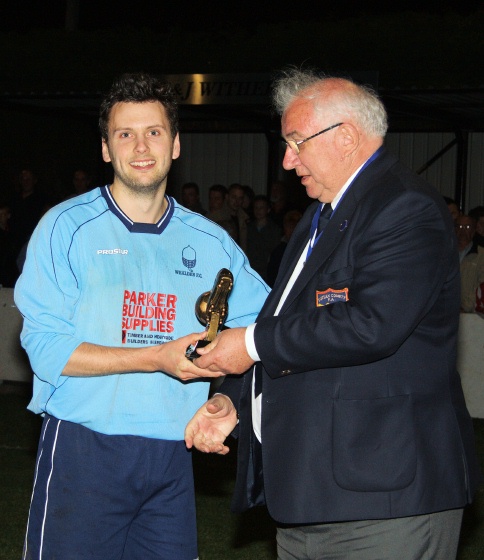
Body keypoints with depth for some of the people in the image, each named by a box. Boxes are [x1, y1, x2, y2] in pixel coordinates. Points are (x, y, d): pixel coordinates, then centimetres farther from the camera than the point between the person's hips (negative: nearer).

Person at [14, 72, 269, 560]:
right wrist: (157, 358, -15)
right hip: (83, 451, -3)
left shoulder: (209, 241, 9)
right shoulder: (66, 227, -2)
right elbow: (46, 350, -9)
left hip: (171, 457, 3)